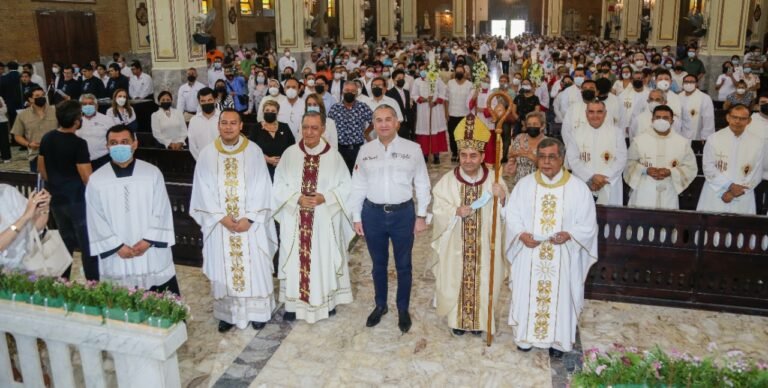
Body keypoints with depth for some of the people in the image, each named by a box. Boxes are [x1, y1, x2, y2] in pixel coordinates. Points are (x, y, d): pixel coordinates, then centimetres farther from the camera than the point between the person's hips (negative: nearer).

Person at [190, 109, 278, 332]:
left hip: (251, 224, -1)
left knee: (254, 267, 5)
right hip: (219, 223, 1)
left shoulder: (254, 151, -3)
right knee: (223, 269, 8)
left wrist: (249, 218, -13)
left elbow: (261, 188, -6)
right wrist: (222, 217, -12)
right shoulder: (207, 154, 0)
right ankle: (227, 313, 22)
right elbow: (204, 190, -2)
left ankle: (257, 312, 20)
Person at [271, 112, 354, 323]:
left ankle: (327, 301, 26)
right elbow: (278, 186, 0)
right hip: (295, 219, 1)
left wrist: (324, 197, -17)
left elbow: (346, 186, -2)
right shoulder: (290, 153, -2)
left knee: (324, 259, 9)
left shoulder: (333, 155, -4)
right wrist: (297, 198, -16)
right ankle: (294, 303, 21)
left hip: (324, 220, -1)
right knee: (296, 260, 7)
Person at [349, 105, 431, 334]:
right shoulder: (365, 150, 0)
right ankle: (380, 305, 37)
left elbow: (422, 184, -1)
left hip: (403, 213, -1)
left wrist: (421, 216, -3)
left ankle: (403, 309, 31)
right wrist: (356, 217, 4)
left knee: (403, 265, 12)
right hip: (373, 214, 2)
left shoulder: (412, 149, -5)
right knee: (378, 264, 17)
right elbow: (358, 186, 4)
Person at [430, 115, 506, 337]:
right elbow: (438, 212, -7)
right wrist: (456, 212, -25)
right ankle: (457, 319, 33)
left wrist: (502, 199, -25)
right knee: (455, 282, 12)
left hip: (485, 246, 0)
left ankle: (480, 319, 35)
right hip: (456, 245, 0)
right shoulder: (447, 181, -8)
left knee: (483, 283, 13)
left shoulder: (494, 180, -7)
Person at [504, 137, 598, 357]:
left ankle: (558, 339, 28)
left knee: (560, 296, 9)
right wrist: (521, 234, -17)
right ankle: (526, 335, 31)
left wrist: (569, 234, -22)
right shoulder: (524, 185, -2)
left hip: (563, 257, -1)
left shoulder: (578, 188, -7)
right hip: (529, 255, 1)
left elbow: (588, 224, -4)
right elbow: (512, 215, 1)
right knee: (527, 294, 12)